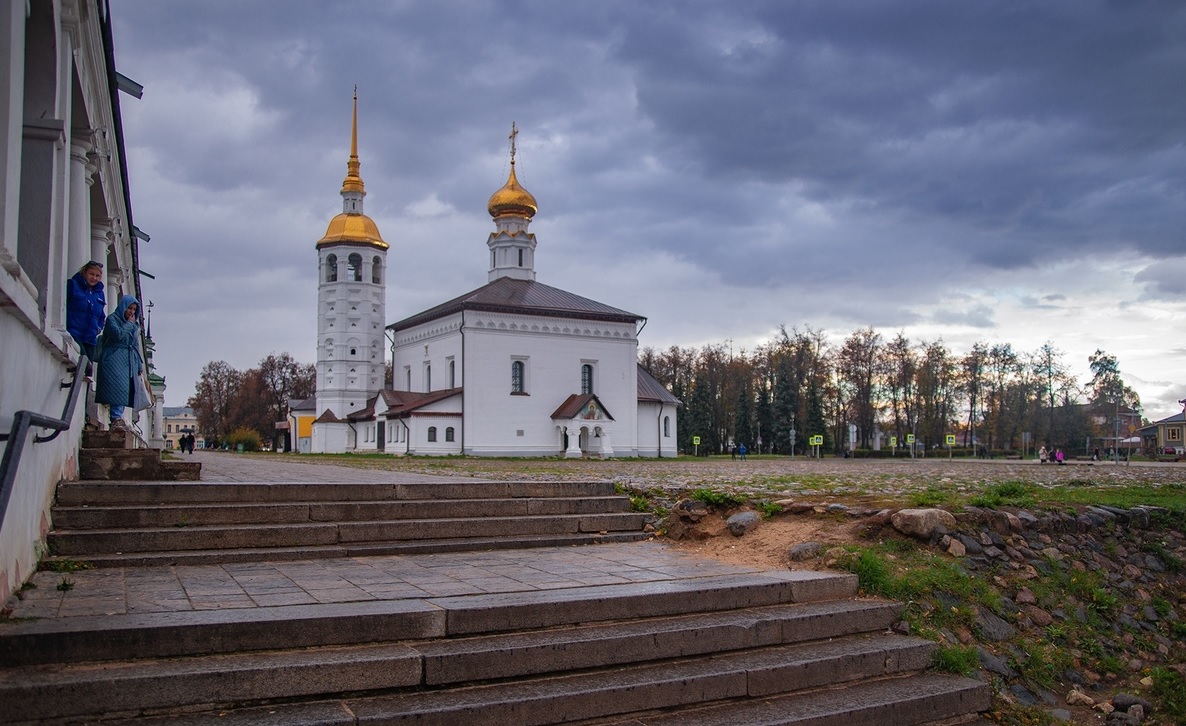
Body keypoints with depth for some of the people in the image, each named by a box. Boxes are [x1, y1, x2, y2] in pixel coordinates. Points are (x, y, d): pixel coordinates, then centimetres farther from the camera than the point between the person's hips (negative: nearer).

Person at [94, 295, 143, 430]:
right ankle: (116, 418, -21)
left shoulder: (135, 324, 22)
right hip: (115, 358, -6)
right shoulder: (112, 319, 3)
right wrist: (129, 324, -1)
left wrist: (139, 366, 18)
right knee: (117, 387, -17)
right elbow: (118, 334, -16)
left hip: (129, 361, 6)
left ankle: (118, 418, -6)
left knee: (126, 390, -4)